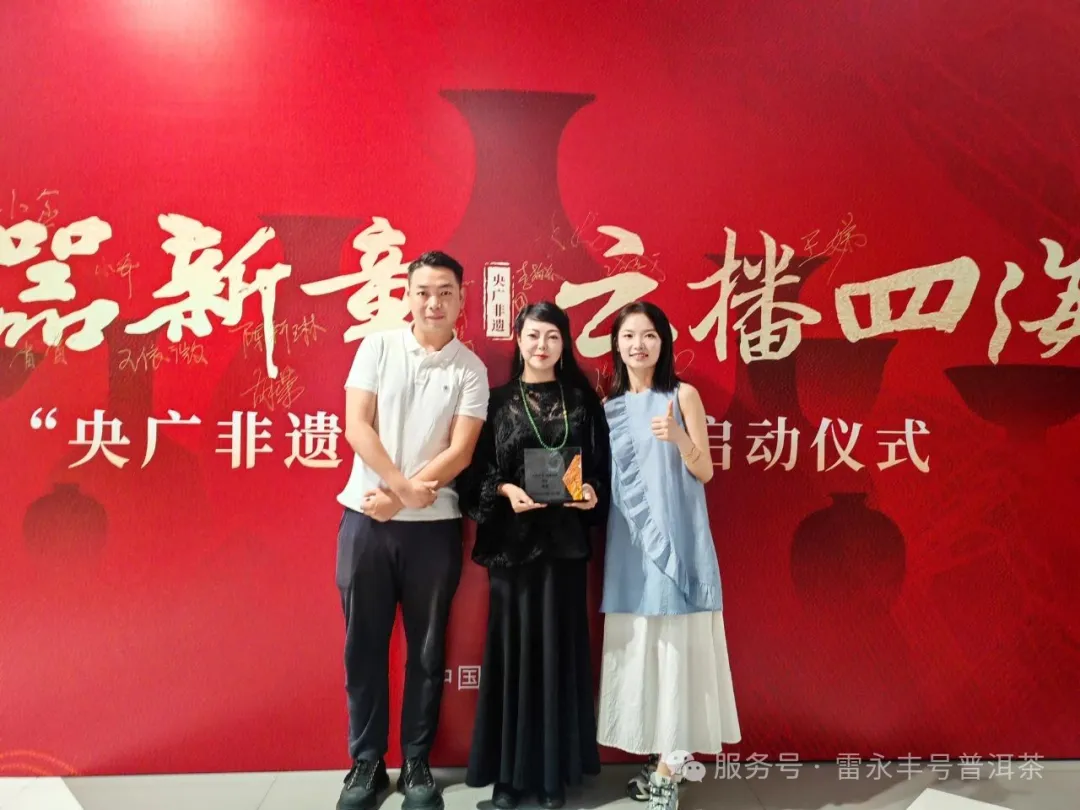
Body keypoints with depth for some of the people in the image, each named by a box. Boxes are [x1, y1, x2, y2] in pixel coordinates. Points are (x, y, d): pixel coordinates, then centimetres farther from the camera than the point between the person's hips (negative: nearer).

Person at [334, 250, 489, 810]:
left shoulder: (470, 369, 1)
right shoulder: (377, 347, 3)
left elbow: (460, 452, -7)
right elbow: (356, 426, -5)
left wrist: (398, 501, -14)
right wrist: (405, 486, -15)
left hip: (434, 525, 0)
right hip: (366, 518, 1)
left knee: (427, 648, 9)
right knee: (364, 645, 9)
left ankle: (416, 764, 25)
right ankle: (366, 762, 25)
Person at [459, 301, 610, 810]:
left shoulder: (583, 400, 6)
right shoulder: (498, 401, 3)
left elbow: (600, 465, 6)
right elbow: (479, 470, 1)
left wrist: (592, 493, -13)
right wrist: (505, 490, -17)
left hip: (565, 539, 1)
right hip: (512, 538, -1)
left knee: (558, 648, 7)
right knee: (512, 646, 5)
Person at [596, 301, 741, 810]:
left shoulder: (683, 396, 0)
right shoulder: (609, 407, 10)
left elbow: (705, 472, -3)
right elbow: (607, 477, 13)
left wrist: (679, 437, -20)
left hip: (676, 540, -4)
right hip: (629, 543, 4)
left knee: (675, 646, -2)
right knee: (638, 647, 7)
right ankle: (657, 757, 21)